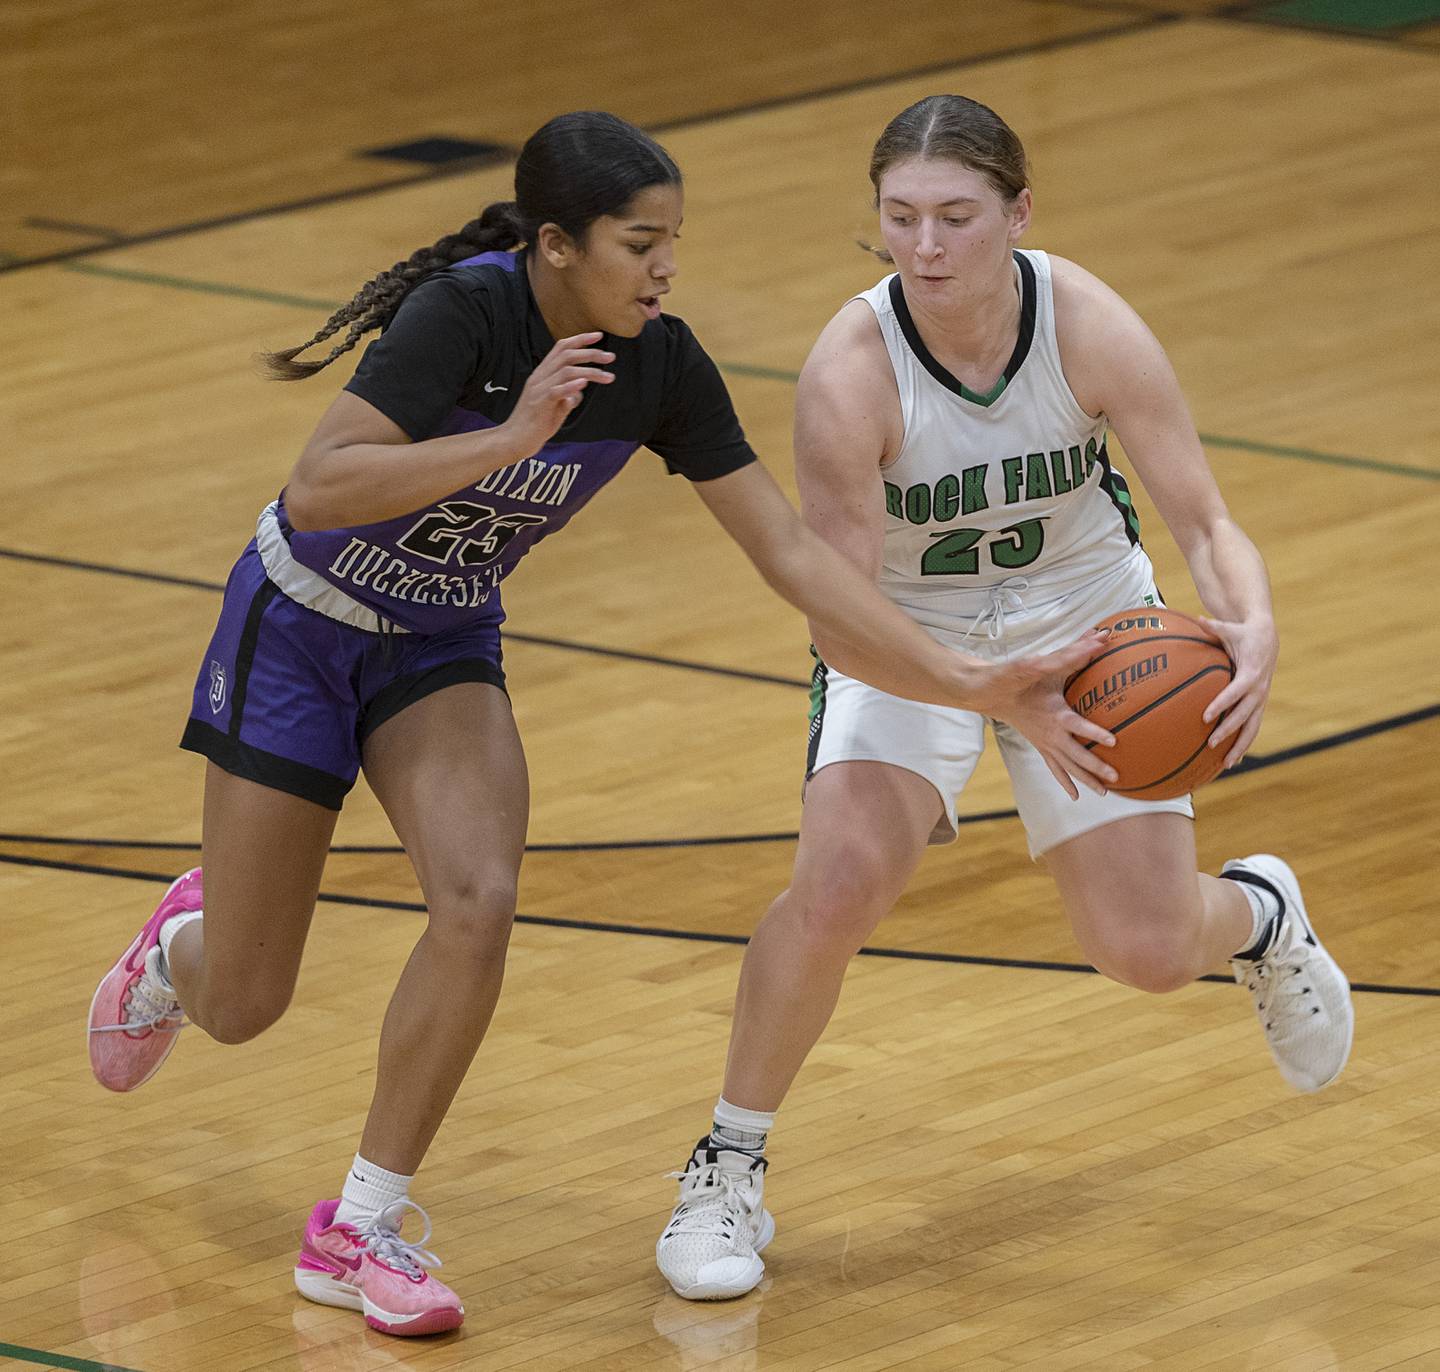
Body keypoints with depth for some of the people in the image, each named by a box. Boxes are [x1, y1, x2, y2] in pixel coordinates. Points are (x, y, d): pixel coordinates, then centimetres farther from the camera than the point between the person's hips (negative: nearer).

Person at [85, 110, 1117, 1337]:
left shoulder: (661, 366, -15)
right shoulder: (465, 312, -30)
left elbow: (793, 553, -12)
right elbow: (316, 495, -37)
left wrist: (975, 684, -18)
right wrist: (512, 439, -43)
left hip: (442, 649, 4)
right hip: (300, 630, -4)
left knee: (478, 904, -23)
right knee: (241, 1007, 2)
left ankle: (365, 1225, -6)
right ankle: (180, 948, 43)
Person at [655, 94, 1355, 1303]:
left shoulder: (1090, 327, -26)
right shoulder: (851, 373, -31)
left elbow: (1208, 524, -22)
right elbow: (845, 626, -30)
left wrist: (1253, 627, -44)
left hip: (1083, 617, 2)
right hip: (909, 638, -1)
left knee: (1148, 951, -1)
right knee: (839, 883, -26)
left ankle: (1258, 913, 39)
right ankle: (729, 1171, -4)